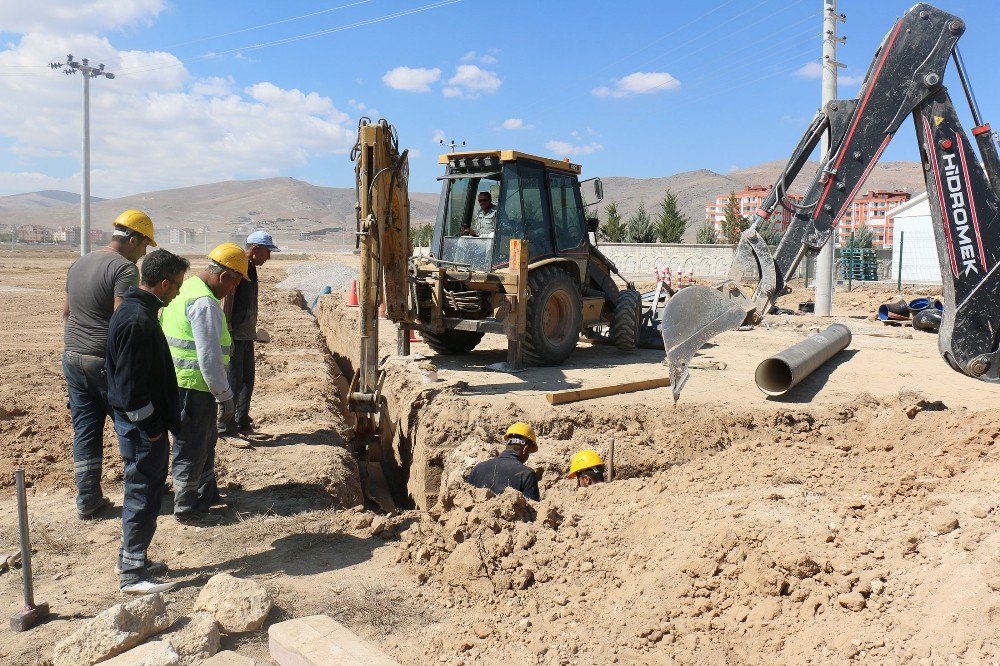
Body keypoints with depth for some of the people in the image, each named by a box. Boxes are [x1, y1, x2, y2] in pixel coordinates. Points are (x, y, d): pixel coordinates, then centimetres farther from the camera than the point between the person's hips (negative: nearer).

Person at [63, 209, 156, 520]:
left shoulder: (78, 264, 12)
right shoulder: (125, 268, -15)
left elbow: (66, 311, 19)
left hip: (71, 357, 7)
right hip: (106, 361, -7)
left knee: (85, 430, 11)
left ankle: (87, 500, 15)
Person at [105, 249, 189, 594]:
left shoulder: (137, 310, 11)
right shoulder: (138, 320, -23)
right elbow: (131, 384, -24)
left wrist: (163, 421, 20)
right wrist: (151, 426, -17)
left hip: (142, 420, 11)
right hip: (142, 423, -11)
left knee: (141, 491, 20)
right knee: (143, 495, -1)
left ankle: (131, 559, 33)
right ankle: (132, 574, 10)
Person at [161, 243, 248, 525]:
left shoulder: (187, 288, 12)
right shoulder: (205, 303, -21)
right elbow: (209, 357, -25)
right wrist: (226, 397, -18)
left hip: (178, 381, 11)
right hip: (192, 385, -11)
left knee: (206, 439, 23)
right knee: (191, 447, 3)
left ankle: (207, 494, 38)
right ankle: (186, 509, 17)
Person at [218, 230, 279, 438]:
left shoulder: (251, 269, 16)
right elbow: (226, 301, -18)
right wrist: (227, 334, -21)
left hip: (246, 335, 10)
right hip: (234, 335, -10)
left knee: (248, 379, 15)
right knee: (233, 381, -5)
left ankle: (242, 423, 27)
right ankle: (226, 426, 4)